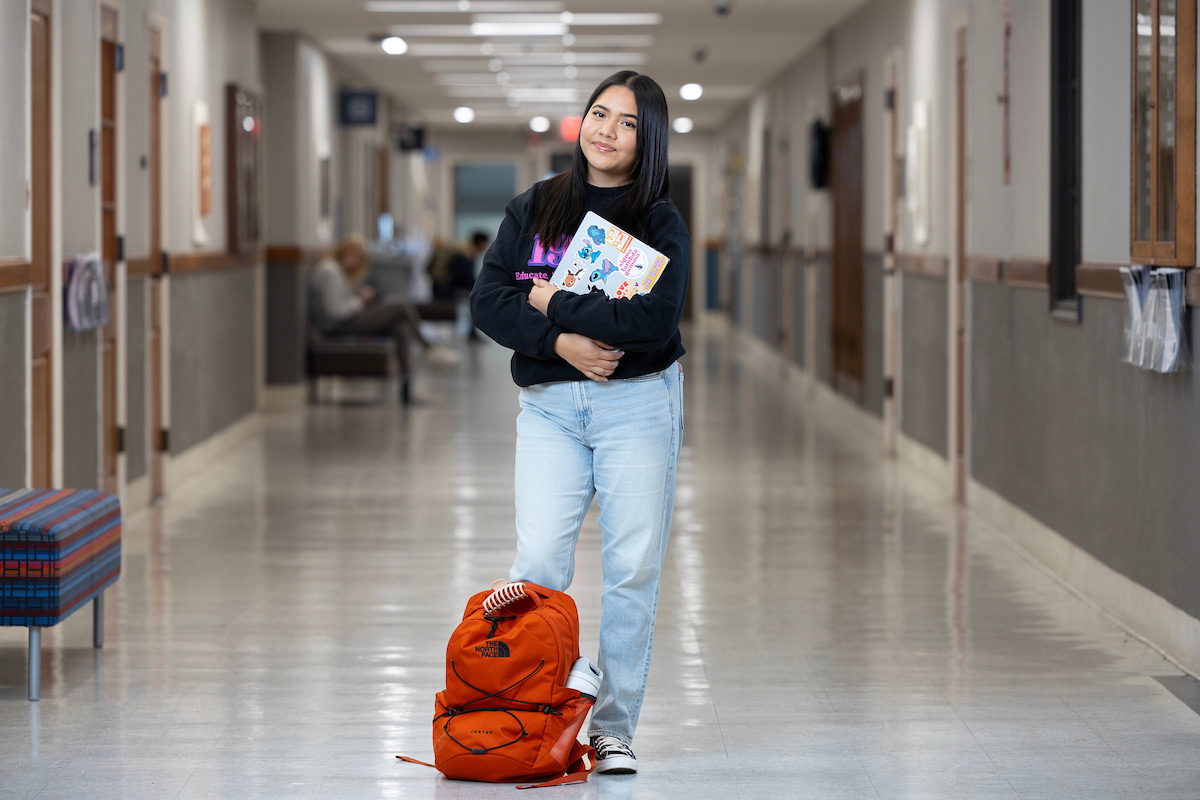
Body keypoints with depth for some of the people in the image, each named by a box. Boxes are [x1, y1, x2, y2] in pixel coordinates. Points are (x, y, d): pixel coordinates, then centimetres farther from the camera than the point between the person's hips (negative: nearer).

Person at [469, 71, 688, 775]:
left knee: (633, 570, 0)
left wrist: (555, 303, -12)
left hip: (638, 403, -1)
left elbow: (657, 315, -15)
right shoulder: (532, 209, 10)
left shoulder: (661, 222, 1)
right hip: (549, 406, 1)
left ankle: (614, 730, 9)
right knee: (538, 564, -9)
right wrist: (561, 342, -14)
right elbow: (489, 300, 1)